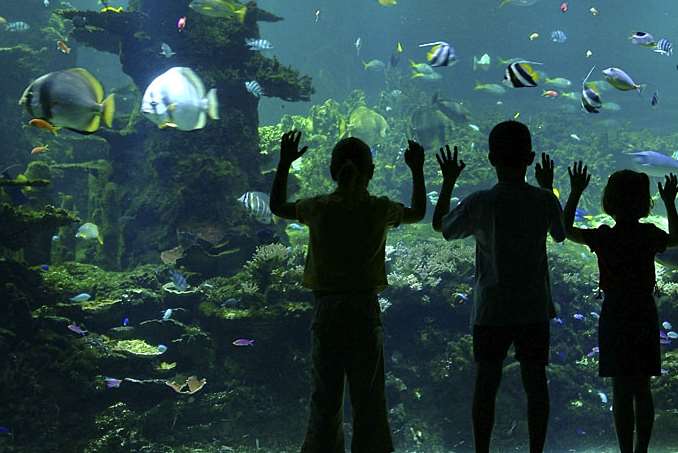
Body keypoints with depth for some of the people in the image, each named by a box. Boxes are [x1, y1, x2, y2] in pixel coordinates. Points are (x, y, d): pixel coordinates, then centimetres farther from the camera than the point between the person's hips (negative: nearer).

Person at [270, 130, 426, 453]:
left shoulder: (319, 208, -3)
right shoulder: (379, 209, -4)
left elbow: (277, 207, 15)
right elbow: (418, 213, 16)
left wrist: (284, 164, 18)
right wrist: (417, 170, 23)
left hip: (326, 312, 1)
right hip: (365, 311, -1)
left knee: (325, 400, 8)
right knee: (368, 400, 6)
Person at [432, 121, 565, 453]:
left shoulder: (479, 203, -11)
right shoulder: (544, 201, -6)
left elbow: (440, 225, 6)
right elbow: (560, 234, 15)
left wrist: (448, 182, 16)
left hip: (491, 311, -1)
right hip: (534, 310, 1)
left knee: (485, 383, 7)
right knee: (535, 383, 8)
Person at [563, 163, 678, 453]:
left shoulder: (605, 238, -11)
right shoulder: (650, 236, -2)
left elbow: (565, 229, 3)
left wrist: (575, 193, 4)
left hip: (615, 317, -4)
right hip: (646, 317, 4)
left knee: (621, 391, 0)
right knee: (642, 390, 12)